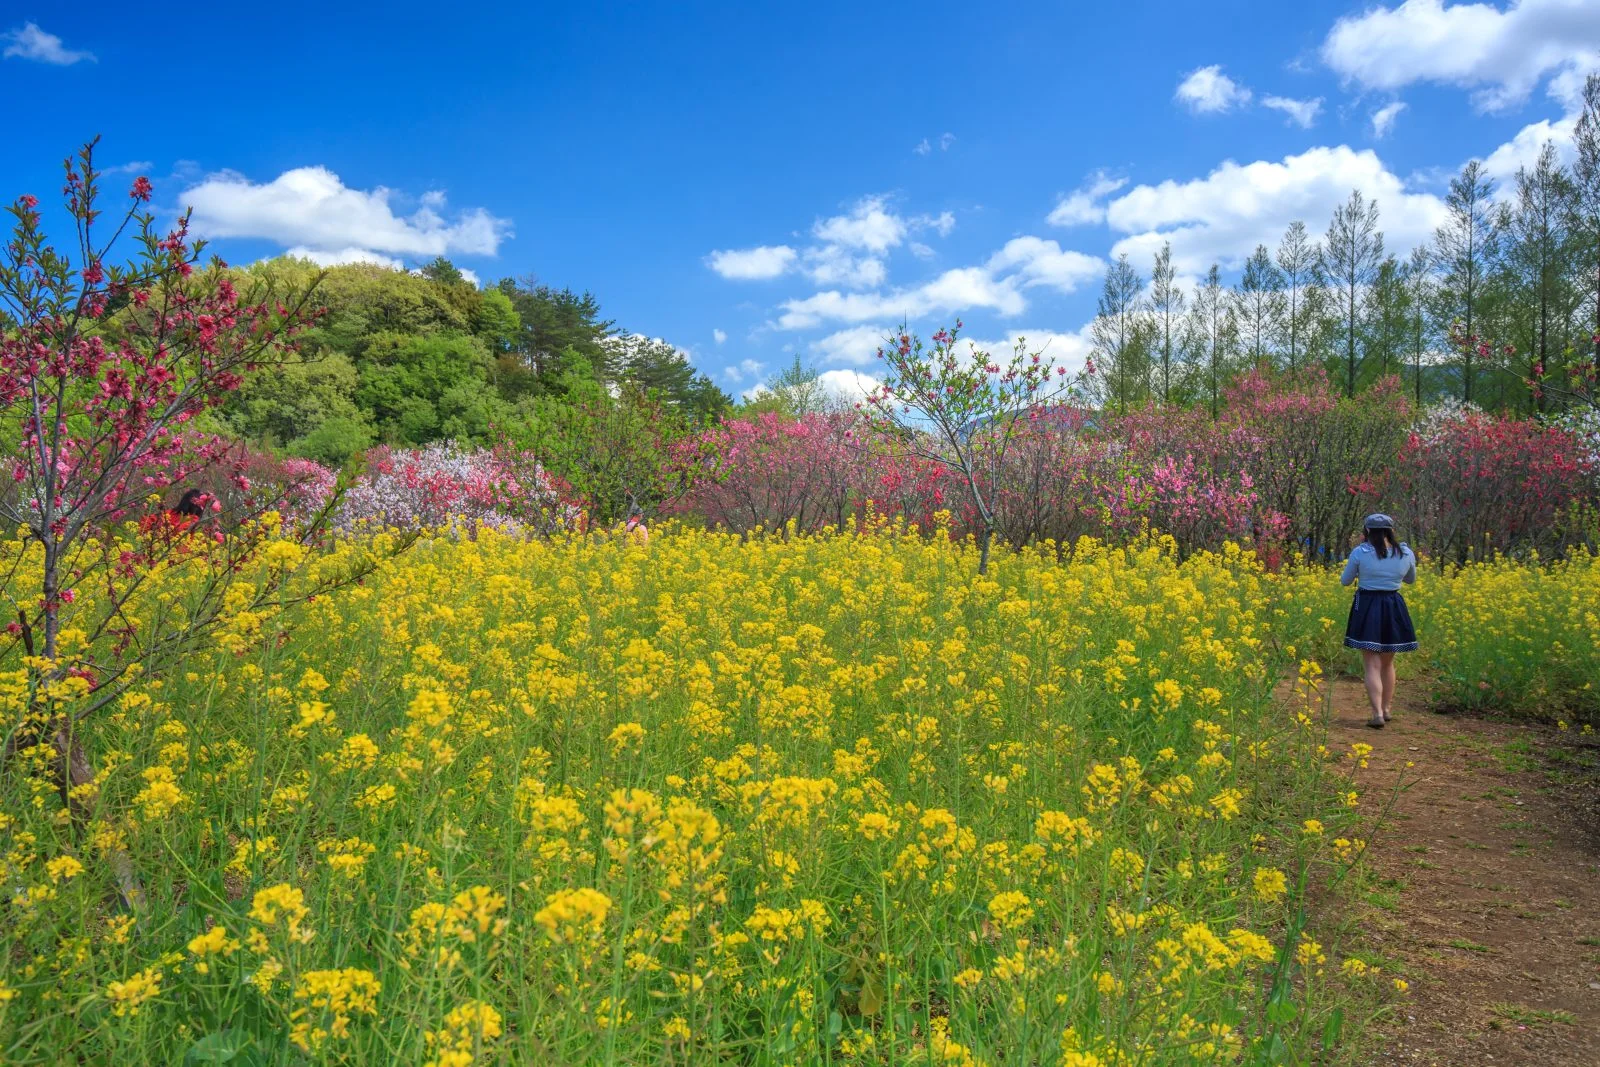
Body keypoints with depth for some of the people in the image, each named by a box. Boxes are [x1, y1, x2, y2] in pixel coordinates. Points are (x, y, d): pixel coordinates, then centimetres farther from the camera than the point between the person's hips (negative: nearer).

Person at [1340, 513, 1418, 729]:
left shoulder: (1360, 552, -10)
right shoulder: (1406, 553, -1)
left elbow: (1345, 581, 1)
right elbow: (1410, 579, 18)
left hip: (1367, 608, -3)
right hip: (1394, 608, 3)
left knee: (1372, 664, -2)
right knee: (1388, 662, 19)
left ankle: (1377, 714, -13)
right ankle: (1387, 709, 31)